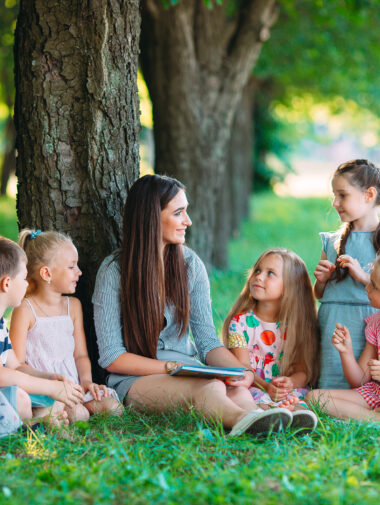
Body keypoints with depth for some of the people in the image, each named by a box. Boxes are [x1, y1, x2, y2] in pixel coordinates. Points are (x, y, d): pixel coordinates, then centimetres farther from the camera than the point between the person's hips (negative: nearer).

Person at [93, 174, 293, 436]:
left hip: (187, 374, 4)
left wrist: (241, 370, -14)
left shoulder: (190, 264, 9)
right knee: (209, 386, -38)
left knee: (237, 391, -34)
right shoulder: (114, 270, -5)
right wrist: (172, 367, -19)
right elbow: (112, 358, -8)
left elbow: (207, 341, 7)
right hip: (135, 381, -4)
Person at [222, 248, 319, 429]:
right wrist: (266, 386, -26)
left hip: (287, 389, 2)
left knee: (296, 395, -31)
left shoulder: (294, 325, 6)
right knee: (258, 397, -35)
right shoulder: (240, 321, 3)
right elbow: (242, 366, -6)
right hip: (252, 386, -2)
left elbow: (303, 371, 1)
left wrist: (291, 381, -25)